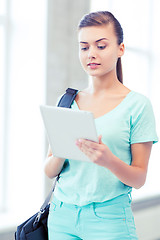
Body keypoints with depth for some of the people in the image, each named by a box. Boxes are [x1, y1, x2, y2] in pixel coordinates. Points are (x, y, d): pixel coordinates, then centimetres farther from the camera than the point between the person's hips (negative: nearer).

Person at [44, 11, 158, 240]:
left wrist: (109, 160, -25)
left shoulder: (137, 105, -5)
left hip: (109, 218, -3)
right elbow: (49, 171, 6)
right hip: (62, 213, 3)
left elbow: (139, 178, -5)